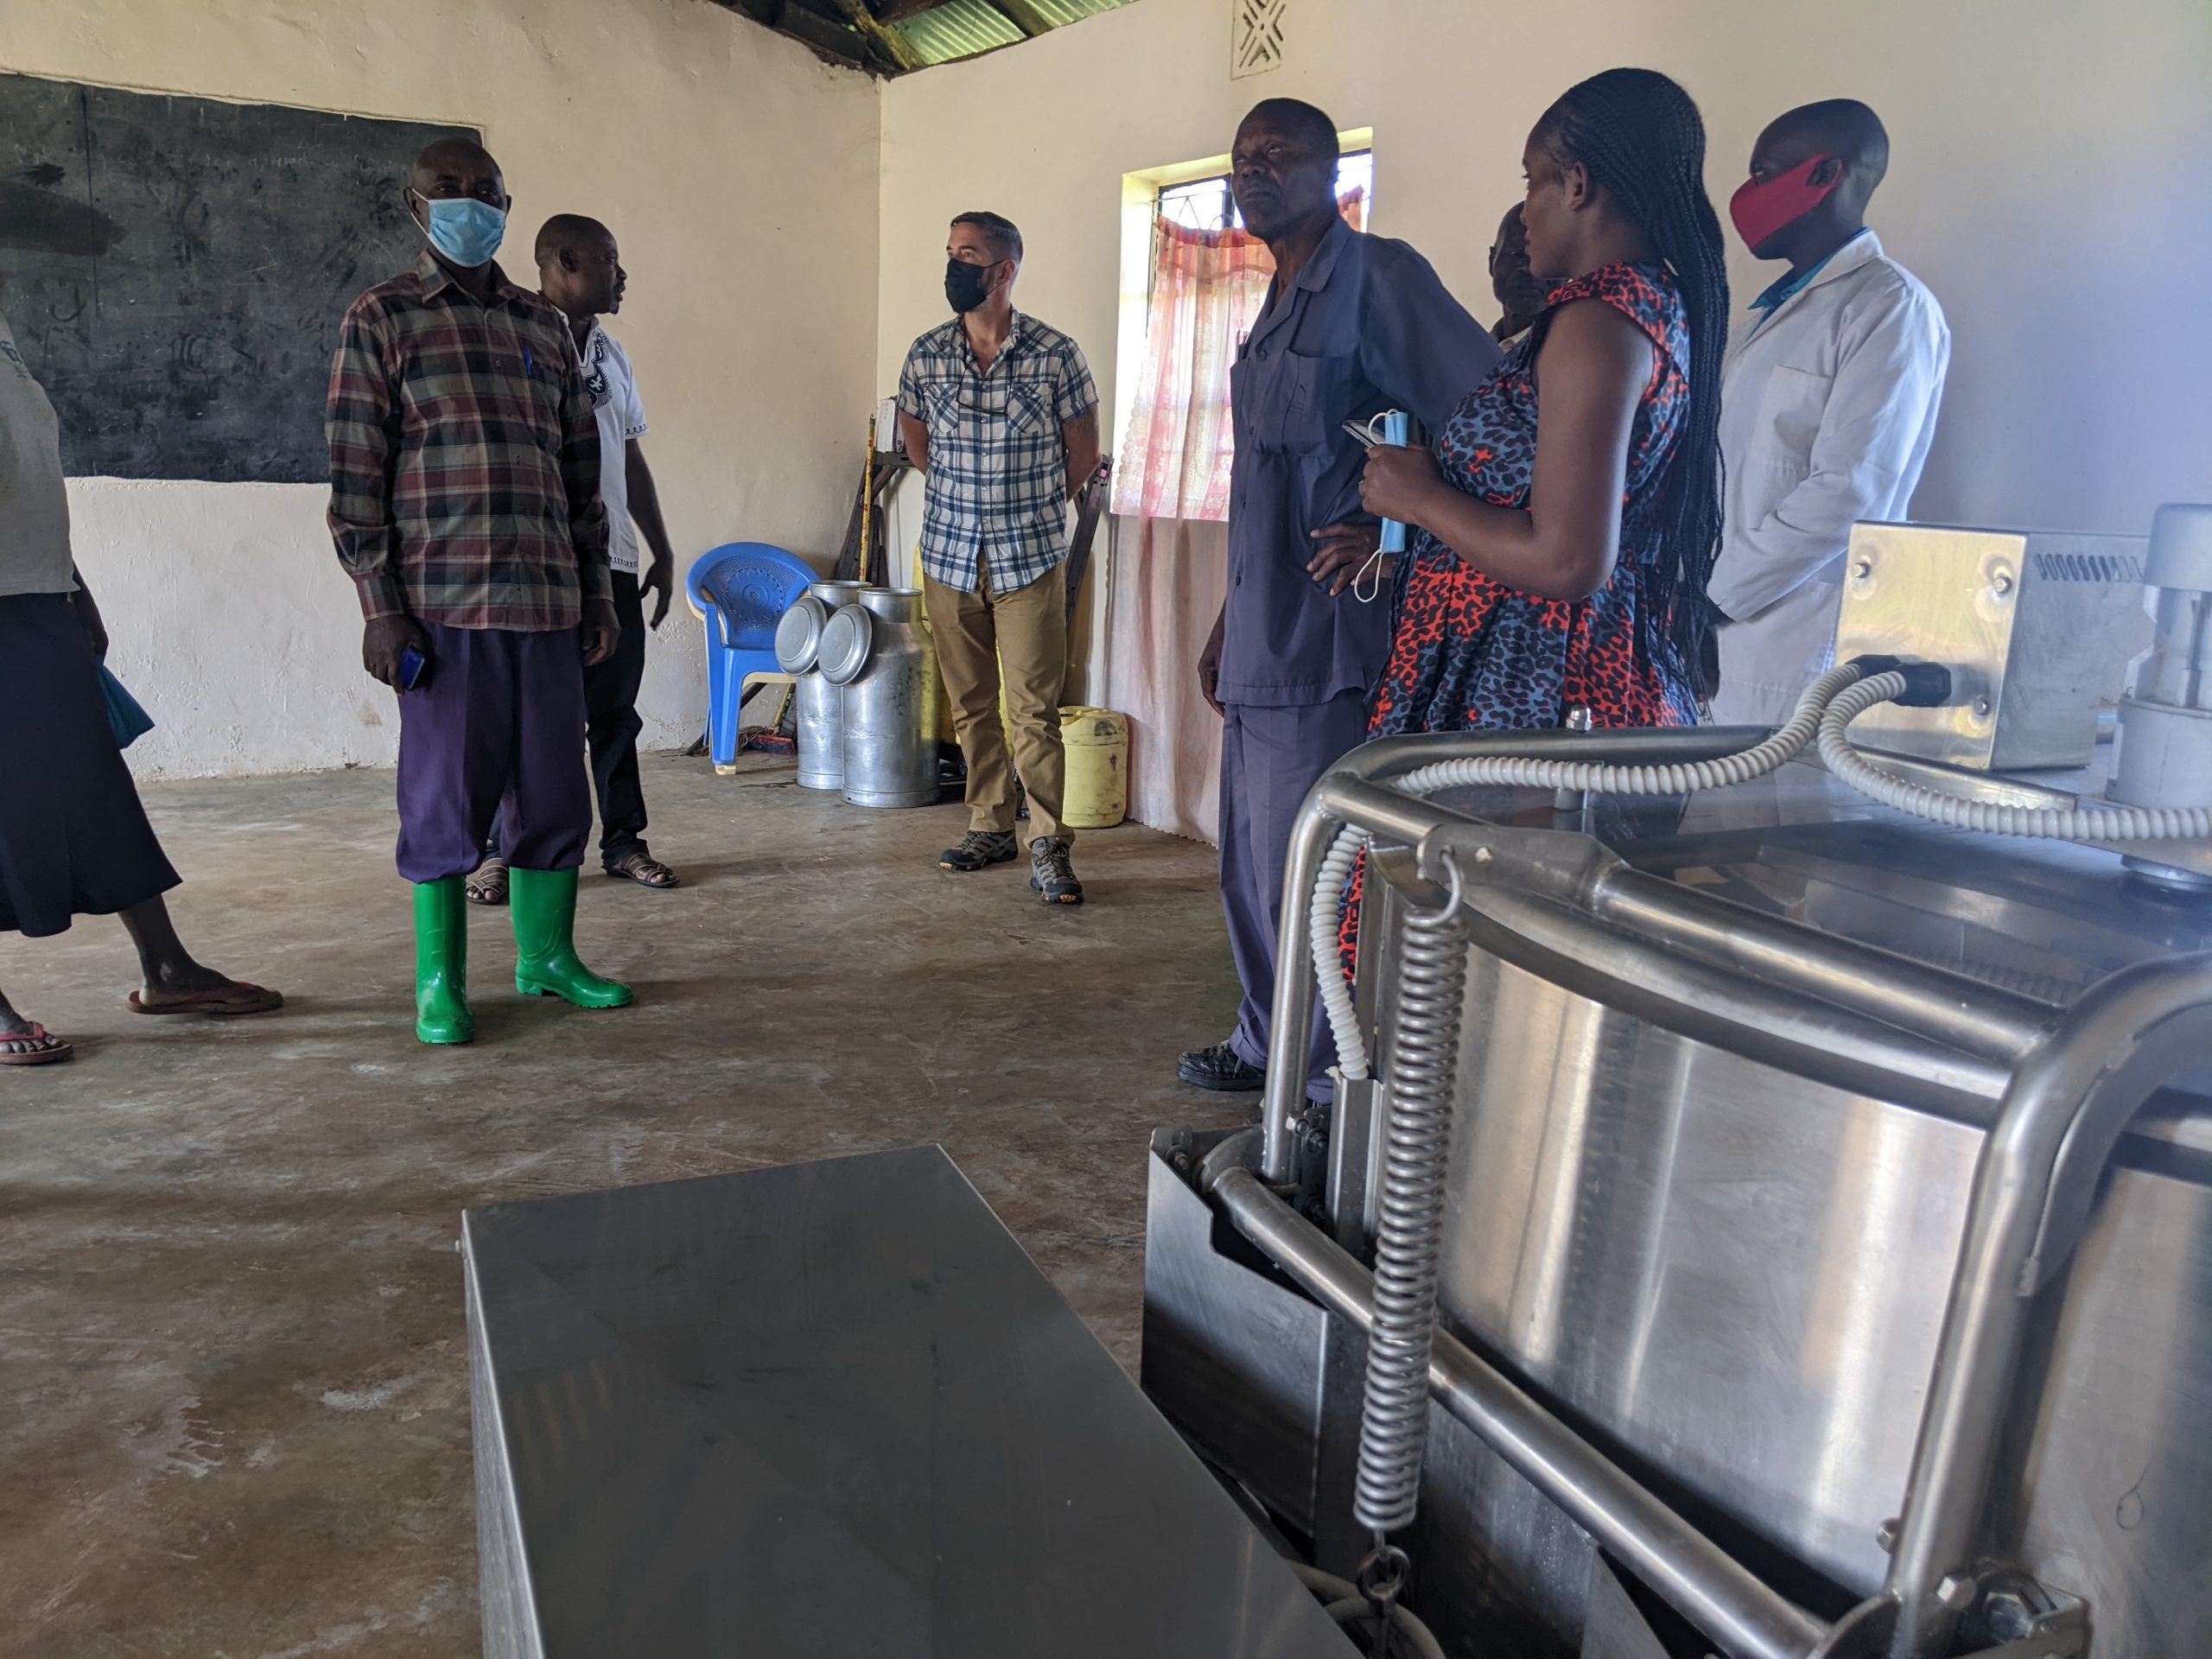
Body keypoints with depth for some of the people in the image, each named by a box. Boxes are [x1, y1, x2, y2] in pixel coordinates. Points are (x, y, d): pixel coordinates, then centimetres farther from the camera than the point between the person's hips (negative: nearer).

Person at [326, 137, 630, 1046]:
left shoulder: (546, 326, 16)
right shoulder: (380, 319, 3)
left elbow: (581, 469, 17)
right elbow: (355, 475, -2)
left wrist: (597, 590, 13)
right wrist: (380, 608, -9)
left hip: (547, 602, 4)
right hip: (442, 605, -4)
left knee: (554, 790, 8)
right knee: (446, 797, 1)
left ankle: (546, 954, 24)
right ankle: (439, 983, 14)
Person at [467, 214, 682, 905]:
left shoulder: (610, 354, 16)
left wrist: (662, 552, 18)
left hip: (611, 564, 6)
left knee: (614, 710, 10)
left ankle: (623, 840, 20)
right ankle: (500, 849, 13)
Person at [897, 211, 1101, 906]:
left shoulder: (1055, 355, -6)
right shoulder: (926, 355, 3)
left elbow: (1083, 452, 4)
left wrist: (1031, 505, 11)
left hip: (1030, 558, -3)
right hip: (949, 555, 4)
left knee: (1034, 708, -5)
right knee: (970, 704, 10)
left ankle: (1048, 847, 2)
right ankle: (990, 827, 22)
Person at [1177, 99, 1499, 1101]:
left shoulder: (1378, 278, -9)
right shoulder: (1276, 311, 19)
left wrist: (1392, 534, -15)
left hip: (1327, 644, -9)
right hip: (1263, 643, 9)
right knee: (1251, 868, 17)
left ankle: (1332, 1084, 12)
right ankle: (1268, 1046, 33)